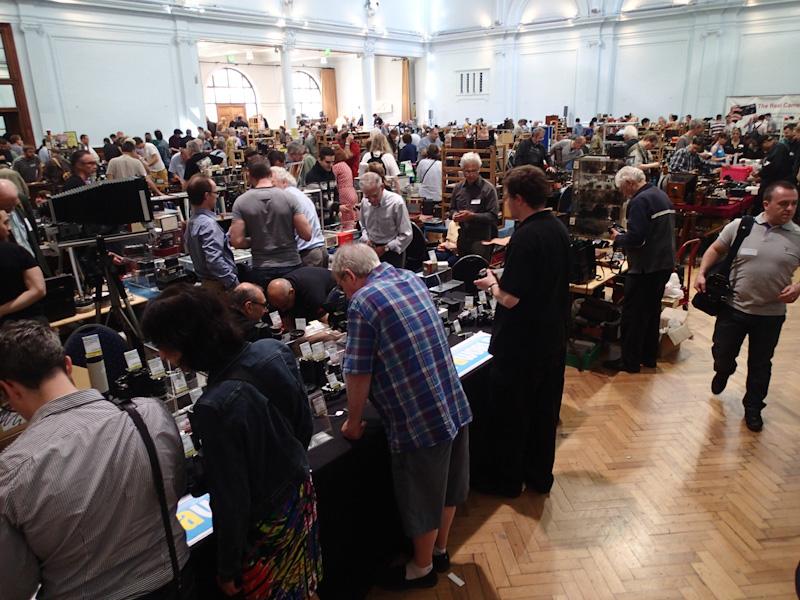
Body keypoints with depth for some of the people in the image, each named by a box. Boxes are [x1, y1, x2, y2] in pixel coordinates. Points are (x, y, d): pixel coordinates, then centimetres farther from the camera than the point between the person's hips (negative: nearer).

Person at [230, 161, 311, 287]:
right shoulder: (289, 197, -6)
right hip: (291, 267, 0)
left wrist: (254, 242, 10)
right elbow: (307, 235, -8)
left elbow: (237, 242, -10)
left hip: (261, 270, 0)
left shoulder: (241, 202, -5)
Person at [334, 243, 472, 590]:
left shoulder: (363, 302, -18)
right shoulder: (412, 278, 7)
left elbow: (358, 374, -15)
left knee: (423, 500, 15)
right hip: (455, 406, 8)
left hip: (418, 421, -8)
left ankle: (421, 569, 38)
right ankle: (440, 551, 48)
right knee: (446, 487, 25)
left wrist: (353, 423, 0)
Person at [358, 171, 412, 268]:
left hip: (393, 250, -4)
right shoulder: (364, 202, -1)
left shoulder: (396, 202, -16)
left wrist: (385, 248, -16)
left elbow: (406, 236, -14)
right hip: (372, 249, 4)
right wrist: (366, 239, -1)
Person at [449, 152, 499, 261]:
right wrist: (454, 215, -4)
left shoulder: (488, 189, -7)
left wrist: (472, 216, -22)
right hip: (462, 238, 6)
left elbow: (492, 216, -13)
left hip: (481, 239, -5)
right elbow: (452, 209, 20)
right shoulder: (458, 188, 11)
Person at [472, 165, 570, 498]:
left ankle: (508, 480, 25)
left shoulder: (525, 237, -23)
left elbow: (510, 298, -24)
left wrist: (491, 284, -5)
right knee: (544, 410, 19)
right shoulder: (559, 229, 4)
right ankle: (540, 476, 34)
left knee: (510, 414, 9)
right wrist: (503, 280, 11)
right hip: (552, 339, 9)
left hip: (520, 344, -8)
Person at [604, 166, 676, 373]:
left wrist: (617, 238, -6)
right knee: (652, 311, 18)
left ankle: (629, 361, 8)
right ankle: (649, 356, 27)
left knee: (633, 315, 0)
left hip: (646, 268, -10)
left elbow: (636, 238, -25)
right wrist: (624, 237, 15)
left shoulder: (640, 201, -17)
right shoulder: (662, 196, 13)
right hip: (665, 263, 10)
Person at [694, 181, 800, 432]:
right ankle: (724, 372, 49)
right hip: (733, 308, 0)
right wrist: (702, 272, -8)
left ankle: (753, 407, 34)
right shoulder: (739, 226, -5)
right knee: (721, 354, 13)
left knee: (760, 365, 14)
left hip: (770, 314, 1)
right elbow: (715, 250, 6)